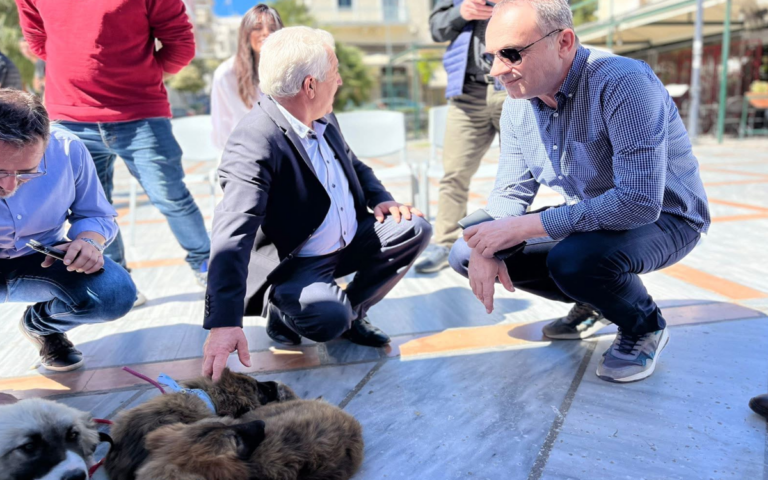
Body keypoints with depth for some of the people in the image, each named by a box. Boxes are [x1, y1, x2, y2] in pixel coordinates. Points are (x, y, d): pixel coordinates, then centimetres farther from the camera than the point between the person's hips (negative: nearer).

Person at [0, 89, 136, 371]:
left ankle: (39, 324, 7)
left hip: (41, 263, 2)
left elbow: (96, 215, -5)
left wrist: (88, 240, -29)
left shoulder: (68, 151, -20)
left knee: (115, 293, -27)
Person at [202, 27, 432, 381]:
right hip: (294, 264, -8)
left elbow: (353, 164, 19)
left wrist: (380, 198, -3)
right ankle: (280, 309, 4)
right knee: (328, 318, -33)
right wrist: (225, 322, -44)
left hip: (350, 240, 8)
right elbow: (233, 236, -36)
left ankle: (353, 311, 10)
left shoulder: (323, 117, 0)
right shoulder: (253, 142, -27)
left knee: (415, 229, -2)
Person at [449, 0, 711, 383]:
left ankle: (645, 326, -3)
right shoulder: (517, 106, -6)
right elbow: (511, 192, 0)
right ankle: (592, 305, 14)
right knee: (466, 254, -2)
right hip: (588, 218, 7)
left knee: (574, 259, -39)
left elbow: (640, 202, -35)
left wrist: (524, 226, -34)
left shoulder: (624, 84, -29)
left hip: (662, 218, -7)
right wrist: (485, 247, -22)